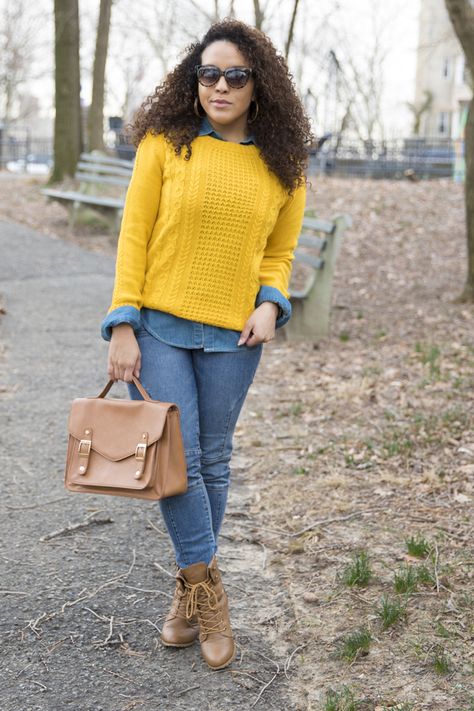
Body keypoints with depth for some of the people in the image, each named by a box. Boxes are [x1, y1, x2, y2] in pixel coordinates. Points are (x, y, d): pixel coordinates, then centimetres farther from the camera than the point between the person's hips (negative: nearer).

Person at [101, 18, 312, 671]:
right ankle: (205, 586, 14)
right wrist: (123, 326, -8)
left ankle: (191, 588, 27)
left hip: (233, 335, 2)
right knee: (175, 458, -5)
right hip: (159, 327, -1)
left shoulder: (282, 164, 5)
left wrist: (270, 304, -7)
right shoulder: (165, 143, -2)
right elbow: (134, 236, -2)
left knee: (212, 463, 9)